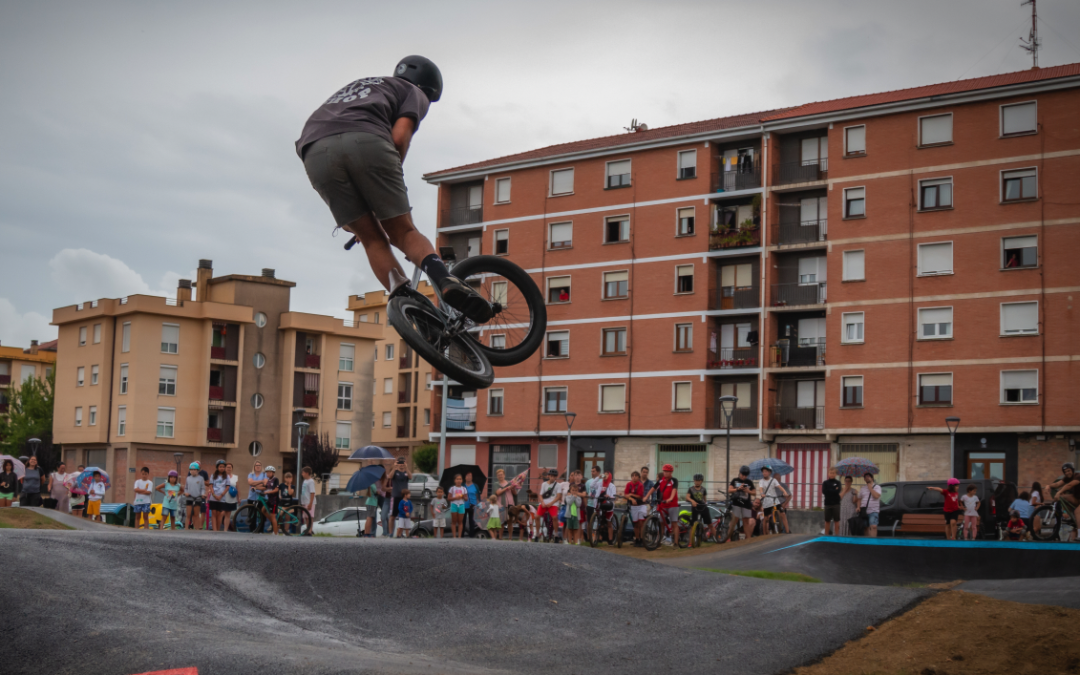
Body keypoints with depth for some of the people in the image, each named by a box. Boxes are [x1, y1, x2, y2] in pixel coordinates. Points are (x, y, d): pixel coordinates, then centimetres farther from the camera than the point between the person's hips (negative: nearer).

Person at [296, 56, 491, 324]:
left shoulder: (357, 85, 44)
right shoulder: (414, 92, 26)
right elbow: (399, 137, 4)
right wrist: (390, 181, 17)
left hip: (314, 151, 4)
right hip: (367, 140, -4)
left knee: (372, 240, 9)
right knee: (403, 232, 5)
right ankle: (445, 280, -21)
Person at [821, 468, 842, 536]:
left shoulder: (838, 483, 4)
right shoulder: (825, 483, 4)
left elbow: (838, 491, -11)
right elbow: (824, 491, -10)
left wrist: (829, 491, -9)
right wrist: (834, 490, -9)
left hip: (836, 504, -1)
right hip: (828, 504, 1)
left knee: (836, 521, 0)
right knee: (827, 521, 7)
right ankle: (826, 535, 13)